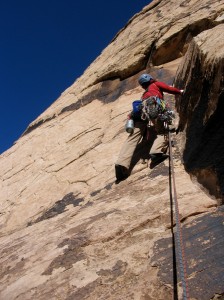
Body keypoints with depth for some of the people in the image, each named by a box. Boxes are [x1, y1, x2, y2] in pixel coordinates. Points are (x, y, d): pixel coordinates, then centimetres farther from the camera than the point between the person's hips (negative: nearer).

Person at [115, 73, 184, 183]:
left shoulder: (144, 94, 44)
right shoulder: (156, 84, 32)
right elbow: (170, 89, 23)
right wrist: (180, 91, 39)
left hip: (141, 110, 4)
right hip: (153, 107, -4)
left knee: (133, 137, -11)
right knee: (162, 132, -6)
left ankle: (122, 164, -32)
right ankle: (156, 152, -39)